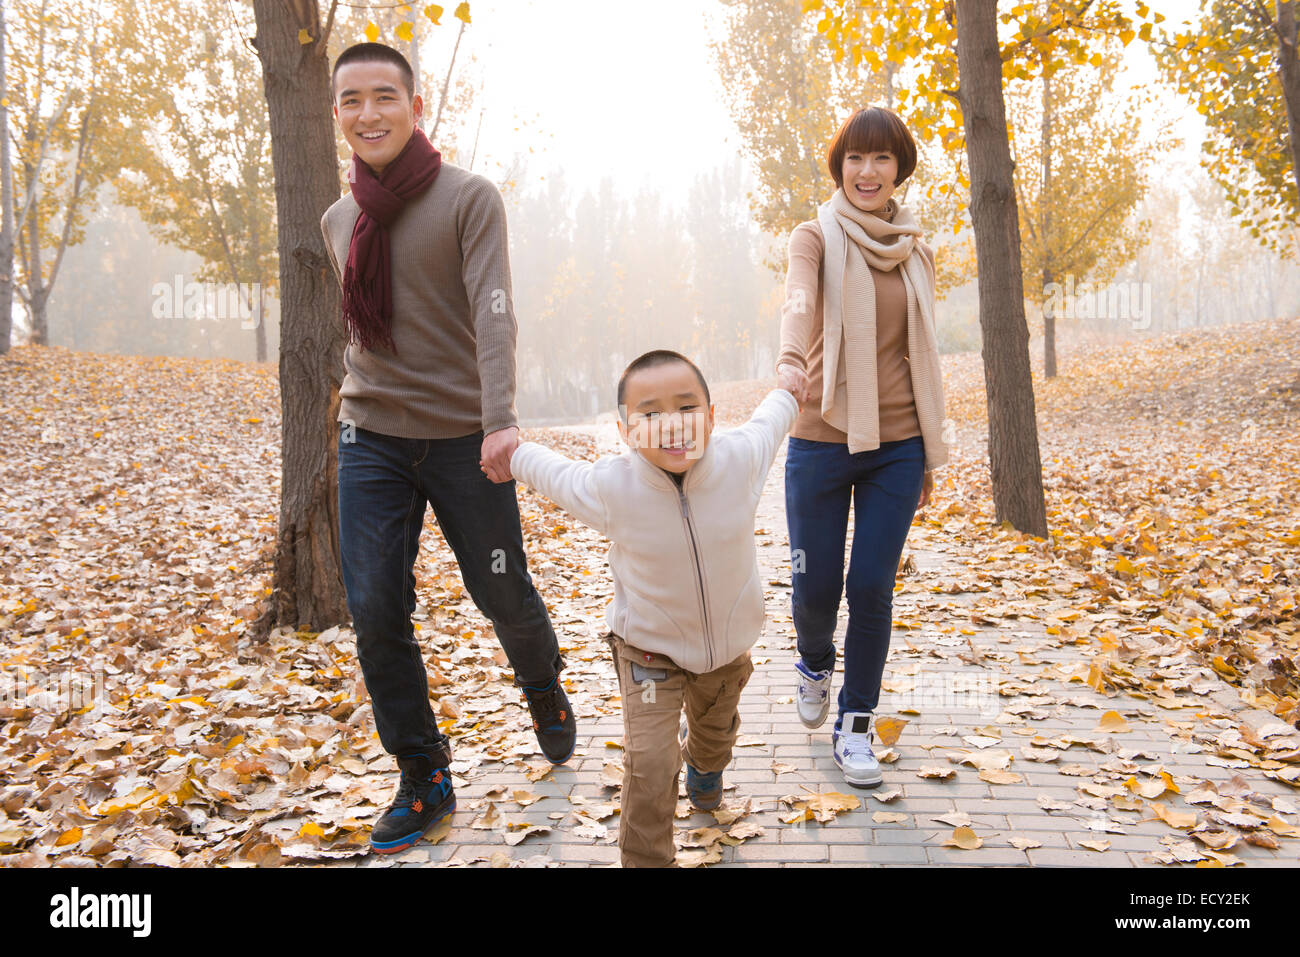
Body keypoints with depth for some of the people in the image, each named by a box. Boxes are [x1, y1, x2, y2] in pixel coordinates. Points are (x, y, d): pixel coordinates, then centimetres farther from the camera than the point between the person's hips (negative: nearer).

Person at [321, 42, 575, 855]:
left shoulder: (469, 198, -7)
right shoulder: (339, 220, 10)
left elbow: (492, 312, -20)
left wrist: (500, 420, -34)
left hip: (464, 439, -4)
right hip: (372, 439, 4)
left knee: (503, 593, 8)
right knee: (376, 614, -2)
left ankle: (547, 695, 41)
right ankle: (424, 781, 14)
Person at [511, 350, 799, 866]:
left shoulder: (740, 459, -26)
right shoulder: (609, 487, -32)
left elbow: (769, 418, -3)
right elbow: (547, 469, -11)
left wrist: (785, 397, 19)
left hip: (729, 644, 4)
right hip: (650, 651, -3)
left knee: (716, 731, 29)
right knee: (649, 764, -14)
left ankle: (703, 765, 66)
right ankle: (645, 858, 12)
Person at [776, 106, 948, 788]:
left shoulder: (915, 252, 10)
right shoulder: (817, 237, -2)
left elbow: (923, 356, 15)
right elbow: (798, 299, -25)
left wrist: (931, 454, 14)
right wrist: (790, 359, -48)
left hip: (896, 445, 3)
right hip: (822, 441, -2)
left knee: (872, 590, 2)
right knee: (815, 588, 4)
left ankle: (855, 721, 20)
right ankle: (816, 664, 39)